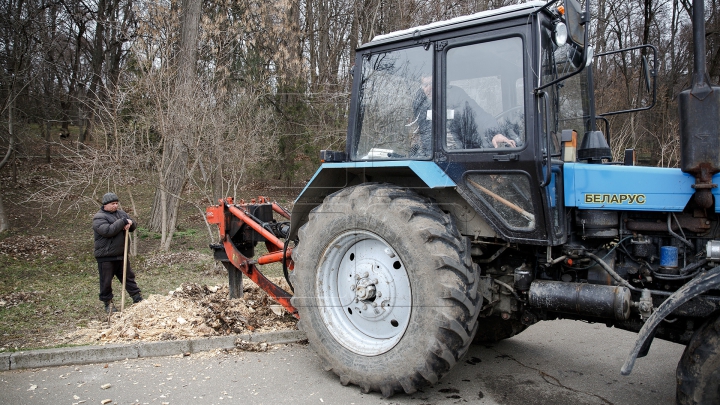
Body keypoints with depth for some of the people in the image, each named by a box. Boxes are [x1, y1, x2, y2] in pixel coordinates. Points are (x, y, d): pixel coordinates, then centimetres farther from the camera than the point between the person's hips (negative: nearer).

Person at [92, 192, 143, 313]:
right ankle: (108, 303, 20)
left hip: (121, 254, 6)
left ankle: (137, 298, 20)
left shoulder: (121, 213, 9)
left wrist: (129, 224, -14)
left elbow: (133, 225, 10)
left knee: (129, 277, 13)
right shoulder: (99, 218, -13)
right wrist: (123, 222, -25)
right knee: (106, 281, 5)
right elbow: (107, 230, -28)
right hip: (105, 257, -6)